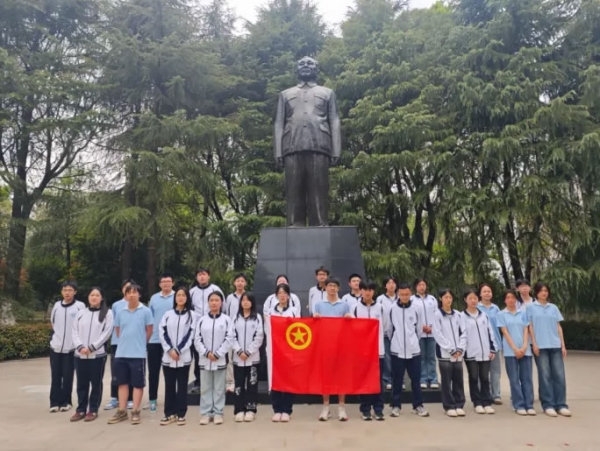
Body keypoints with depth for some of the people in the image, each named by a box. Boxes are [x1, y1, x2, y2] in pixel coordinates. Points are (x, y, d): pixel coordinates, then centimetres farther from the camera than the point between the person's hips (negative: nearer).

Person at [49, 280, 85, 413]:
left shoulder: (80, 306, -7)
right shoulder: (57, 305, 5)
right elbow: (52, 322, 19)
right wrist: (58, 334, 12)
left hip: (71, 347, -3)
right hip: (55, 346, 3)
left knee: (67, 376, 4)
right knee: (55, 376, 7)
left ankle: (66, 402, 15)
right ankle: (55, 402, 15)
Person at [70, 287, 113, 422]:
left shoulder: (107, 313, 0)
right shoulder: (81, 313, 12)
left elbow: (107, 332, -7)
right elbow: (74, 331, 7)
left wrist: (91, 347, -12)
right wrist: (80, 347, -9)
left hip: (98, 354, -3)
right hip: (80, 354, 4)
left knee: (96, 383, 4)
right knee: (81, 383, 10)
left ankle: (93, 410, 14)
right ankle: (81, 410, 21)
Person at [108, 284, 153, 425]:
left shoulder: (146, 311, -6)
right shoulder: (120, 312, 6)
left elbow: (149, 331, 1)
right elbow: (118, 331, 17)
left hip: (138, 354, -4)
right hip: (121, 353, 4)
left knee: (138, 384, 3)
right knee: (122, 383, 11)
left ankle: (135, 412, 11)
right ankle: (121, 411, 19)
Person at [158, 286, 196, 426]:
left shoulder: (191, 315, 2)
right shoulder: (168, 314, 8)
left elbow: (190, 335, -4)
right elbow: (162, 333, 1)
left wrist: (178, 351, -11)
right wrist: (170, 350, -10)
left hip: (184, 357, -2)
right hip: (168, 356, 2)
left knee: (182, 386, 4)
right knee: (169, 386, 7)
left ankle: (181, 414, 13)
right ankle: (169, 413, 17)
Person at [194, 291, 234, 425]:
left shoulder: (226, 320, 0)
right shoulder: (202, 320, 5)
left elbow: (229, 339, -5)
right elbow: (197, 340, 2)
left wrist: (217, 354, -12)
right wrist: (206, 353, -11)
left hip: (220, 359, -2)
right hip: (204, 359, 2)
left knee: (219, 388, 6)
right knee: (205, 388, 8)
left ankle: (218, 413, 14)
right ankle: (206, 413, 17)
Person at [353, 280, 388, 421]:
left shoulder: (381, 307, 1)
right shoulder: (355, 308, -2)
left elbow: (385, 326, 11)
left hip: (378, 348, 1)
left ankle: (378, 409, 15)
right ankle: (365, 410, 15)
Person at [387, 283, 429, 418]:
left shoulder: (417, 309, -1)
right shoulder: (392, 309, -5)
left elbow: (419, 328, 10)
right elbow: (389, 328, 7)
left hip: (413, 349, 1)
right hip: (397, 350, -1)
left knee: (416, 379, 8)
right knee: (397, 380, 7)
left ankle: (418, 405, 21)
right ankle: (396, 406, 18)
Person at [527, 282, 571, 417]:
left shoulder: (554, 308, 14)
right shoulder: (531, 307, 4)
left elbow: (559, 327, 12)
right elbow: (530, 326, 0)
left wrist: (563, 345, 6)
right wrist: (534, 344, -7)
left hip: (555, 345, 3)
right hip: (541, 346, -3)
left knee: (559, 375, 0)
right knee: (545, 375, -1)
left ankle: (561, 405, 8)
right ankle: (548, 405, 5)